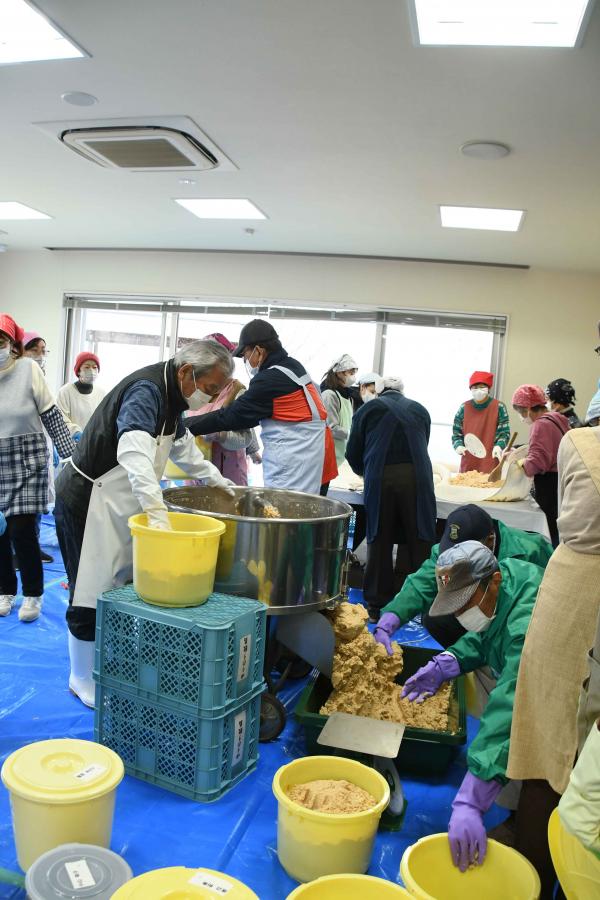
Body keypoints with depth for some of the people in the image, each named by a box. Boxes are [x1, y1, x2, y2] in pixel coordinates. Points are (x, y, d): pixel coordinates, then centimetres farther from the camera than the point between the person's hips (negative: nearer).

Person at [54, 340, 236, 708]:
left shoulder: (171, 395, 6)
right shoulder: (146, 391, -25)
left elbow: (183, 444, 23)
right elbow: (134, 453, -41)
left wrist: (216, 479, 21)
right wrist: (157, 511, -49)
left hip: (123, 503, 9)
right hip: (88, 502, -9)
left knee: (124, 587, 13)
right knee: (93, 594, 0)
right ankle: (84, 680, 17)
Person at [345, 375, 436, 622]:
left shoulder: (369, 409, 16)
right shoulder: (419, 410, 22)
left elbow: (353, 453, 15)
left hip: (380, 478, 0)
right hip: (416, 477, 1)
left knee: (379, 540, 7)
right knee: (416, 541, 7)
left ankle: (376, 606, 13)